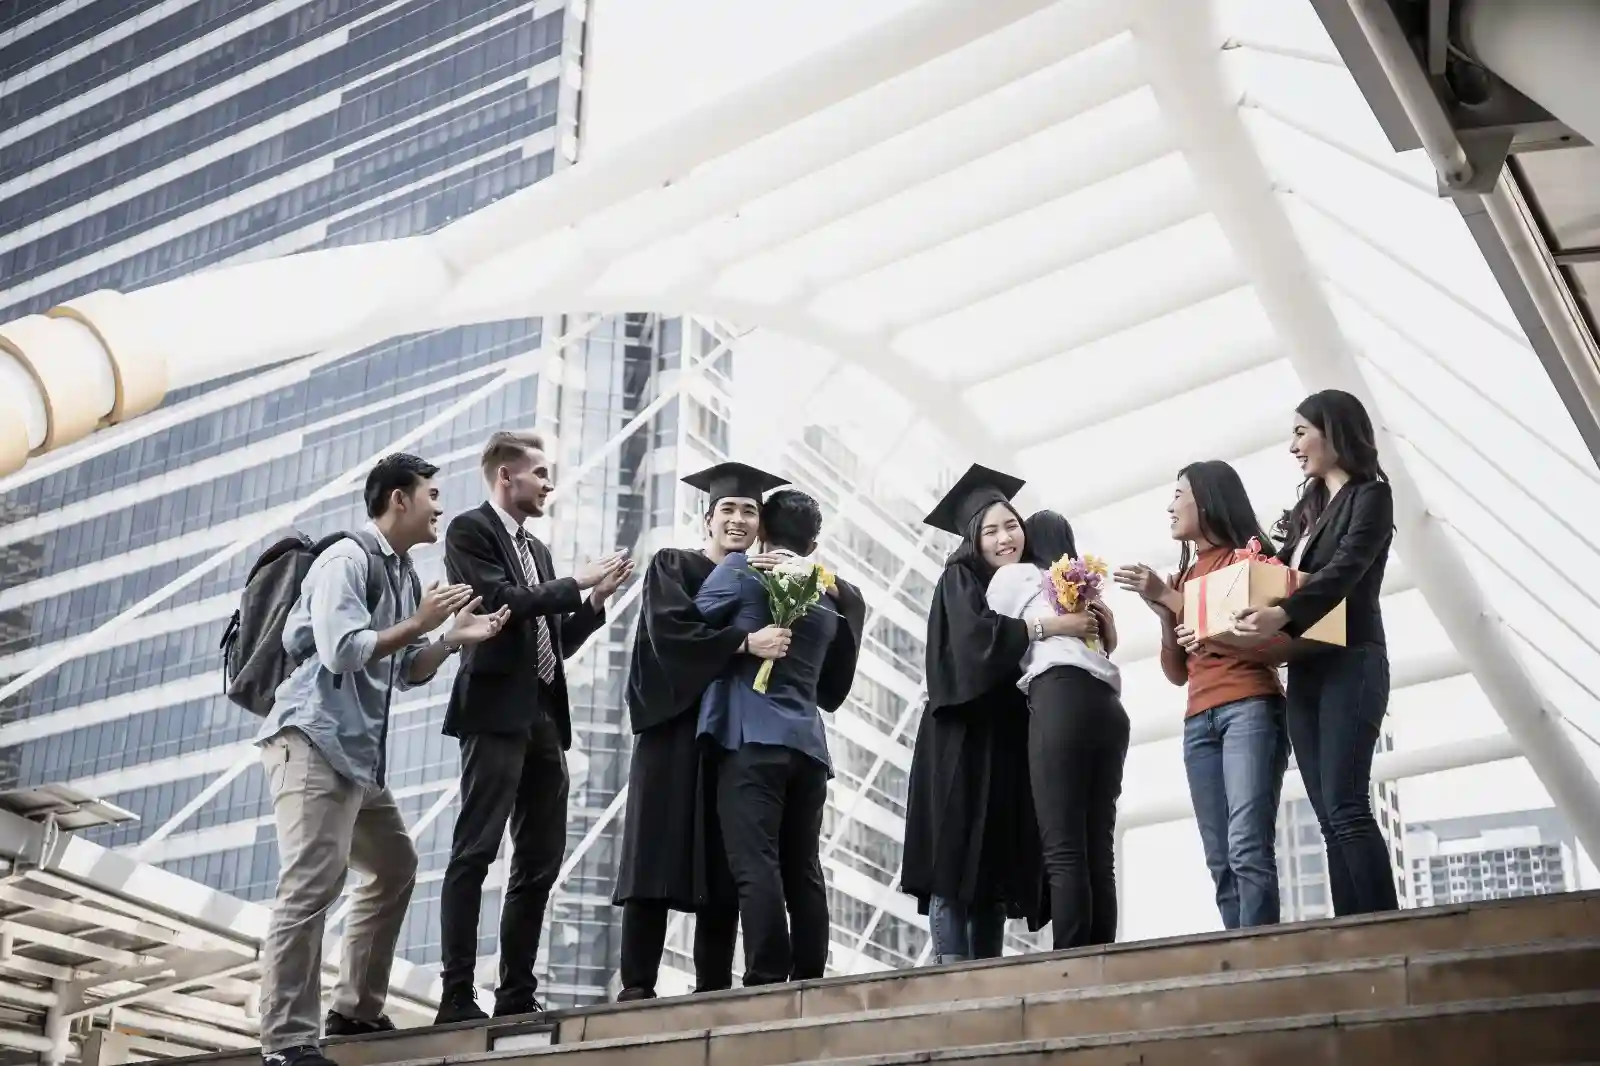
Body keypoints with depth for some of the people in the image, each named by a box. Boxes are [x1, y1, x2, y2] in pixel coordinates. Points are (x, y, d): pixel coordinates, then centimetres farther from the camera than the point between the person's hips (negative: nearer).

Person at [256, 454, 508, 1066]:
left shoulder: (404, 574, 16)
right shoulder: (346, 560, -9)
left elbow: (407, 672, 19)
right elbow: (340, 651, -19)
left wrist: (455, 639, 4)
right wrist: (420, 622, -13)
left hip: (359, 751, 10)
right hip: (313, 740, -10)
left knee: (394, 867, 17)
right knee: (312, 884, -16)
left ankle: (355, 1010, 26)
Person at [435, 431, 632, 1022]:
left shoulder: (537, 549, 22)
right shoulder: (470, 530, -1)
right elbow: (503, 601, -15)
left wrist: (596, 599, 8)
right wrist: (578, 581, -7)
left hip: (543, 716, 8)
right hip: (497, 711, -8)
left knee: (541, 859, 6)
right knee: (474, 853, -10)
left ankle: (517, 993, 10)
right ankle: (457, 996, -11)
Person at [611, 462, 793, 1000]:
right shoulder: (672, 567, 7)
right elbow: (669, 627, -13)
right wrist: (745, 642, -23)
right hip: (678, 728, -4)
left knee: (724, 866, -1)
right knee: (660, 857, -9)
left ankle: (714, 987, 0)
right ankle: (637, 986, -10)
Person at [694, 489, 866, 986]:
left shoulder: (741, 567, 1)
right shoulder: (833, 595, 17)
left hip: (752, 737, -6)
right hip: (808, 743, 6)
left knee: (755, 866, -11)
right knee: (802, 871, 7)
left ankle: (767, 982, -18)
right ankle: (808, 981, 5)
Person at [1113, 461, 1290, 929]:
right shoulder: (1182, 577, 24)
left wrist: (1168, 595, -4)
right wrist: (1162, 609, 3)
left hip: (1250, 707, -6)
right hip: (1199, 721, 6)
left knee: (1248, 848, -20)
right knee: (1221, 861, -6)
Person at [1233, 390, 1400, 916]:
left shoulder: (1371, 496, 0)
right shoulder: (1309, 508, 22)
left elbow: (1346, 571, -17)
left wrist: (1281, 615, -32)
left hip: (1350, 665, -7)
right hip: (1304, 672, 7)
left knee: (1346, 808, -18)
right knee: (1330, 820, -1)